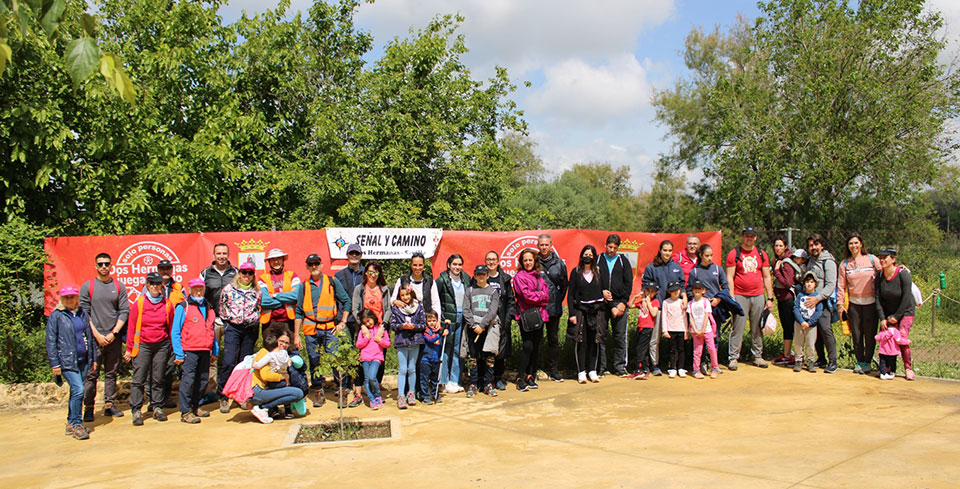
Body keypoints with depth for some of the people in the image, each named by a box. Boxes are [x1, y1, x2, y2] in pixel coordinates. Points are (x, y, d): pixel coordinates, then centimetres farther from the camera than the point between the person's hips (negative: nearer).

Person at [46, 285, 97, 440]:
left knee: (76, 392, 11)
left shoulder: (83, 314, 13)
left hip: (83, 360, 5)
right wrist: (54, 363, -8)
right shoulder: (56, 316, -1)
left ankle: (71, 423, 22)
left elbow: (91, 337, 19)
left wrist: (94, 358, 16)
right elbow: (50, 341, -2)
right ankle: (76, 424, -4)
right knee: (78, 390, -15)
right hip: (67, 361, -5)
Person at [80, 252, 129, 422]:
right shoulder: (87, 286, 3)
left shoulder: (119, 286, 7)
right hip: (94, 338, -2)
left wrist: (113, 333, -6)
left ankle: (110, 405, 15)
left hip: (114, 338, 2)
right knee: (91, 374, -2)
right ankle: (88, 408, 6)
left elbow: (124, 311, 5)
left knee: (112, 373, 8)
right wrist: (97, 335, -9)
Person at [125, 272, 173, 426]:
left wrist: (172, 348, 11)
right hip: (142, 345, -2)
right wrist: (129, 349, 3)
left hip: (162, 345, 2)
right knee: (139, 378, -3)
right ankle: (136, 410, 3)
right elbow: (131, 327, 3)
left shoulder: (167, 304, 4)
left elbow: (171, 327, 12)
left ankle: (157, 407, 17)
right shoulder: (139, 303, -1)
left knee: (158, 379, 7)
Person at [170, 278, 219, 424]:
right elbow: (175, 332, -4)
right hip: (189, 351, -6)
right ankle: (185, 412, -3)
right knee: (188, 380, -8)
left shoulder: (208, 308, 16)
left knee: (202, 379, 10)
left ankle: (195, 406, 24)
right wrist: (178, 354, -10)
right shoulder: (183, 307, -1)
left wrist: (215, 351, 16)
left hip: (205, 351, 6)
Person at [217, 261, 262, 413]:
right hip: (233, 328, -2)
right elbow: (221, 310, 12)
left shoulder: (257, 291, 8)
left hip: (251, 329, 2)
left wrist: (253, 321, 10)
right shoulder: (228, 289, 3)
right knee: (228, 363, -11)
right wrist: (228, 321, 10)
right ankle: (223, 397, -1)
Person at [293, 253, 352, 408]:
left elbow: (346, 301, 7)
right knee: (314, 361, 5)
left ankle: (341, 392, -2)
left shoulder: (332, 282, 6)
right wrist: (296, 335, 9)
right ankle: (319, 392, 16)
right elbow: (299, 312, 12)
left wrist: (342, 322, -2)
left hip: (330, 328, -2)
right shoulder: (303, 286, 11)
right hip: (310, 329, 2)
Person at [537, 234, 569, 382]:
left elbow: (564, 284, 13)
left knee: (554, 339, 9)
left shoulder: (559, 263, 5)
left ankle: (554, 371, 18)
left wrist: (558, 300, 8)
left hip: (554, 308, 2)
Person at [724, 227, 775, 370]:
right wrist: (731, 298, -11)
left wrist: (770, 298, 7)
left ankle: (758, 356, 19)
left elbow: (767, 277, 13)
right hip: (740, 296, -4)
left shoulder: (761, 254, 12)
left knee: (758, 328, 8)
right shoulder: (734, 254, 1)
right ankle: (733, 357, 0)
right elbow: (729, 278, -3)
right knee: (738, 327, -5)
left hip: (758, 296, 4)